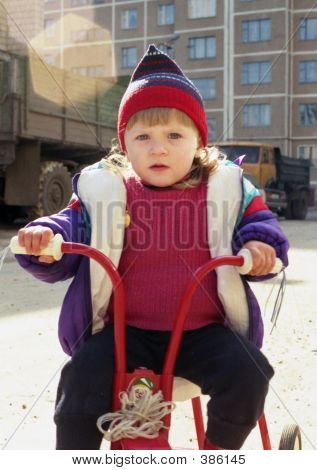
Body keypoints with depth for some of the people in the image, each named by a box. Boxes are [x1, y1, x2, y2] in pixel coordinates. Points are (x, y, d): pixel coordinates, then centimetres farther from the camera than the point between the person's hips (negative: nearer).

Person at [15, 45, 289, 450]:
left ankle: (218, 453, 7)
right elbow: (74, 227, 5)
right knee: (81, 381, -24)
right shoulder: (102, 192, 4)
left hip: (203, 332, 1)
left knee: (246, 375, -22)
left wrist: (258, 246, -14)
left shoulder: (226, 189, 4)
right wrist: (46, 236, -18)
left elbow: (260, 223, 9)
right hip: (126, 330, 0)